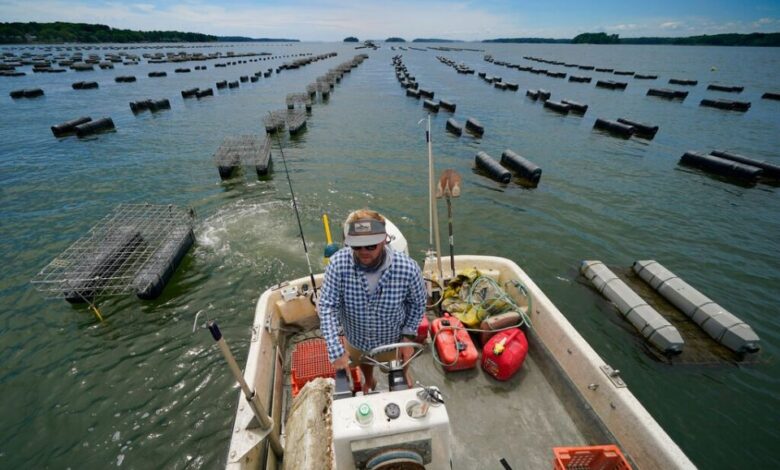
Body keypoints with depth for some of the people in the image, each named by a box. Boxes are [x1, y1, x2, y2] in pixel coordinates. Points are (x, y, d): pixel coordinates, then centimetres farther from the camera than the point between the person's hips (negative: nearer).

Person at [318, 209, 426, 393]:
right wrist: (336, 350, -31)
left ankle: (403, 377, 68)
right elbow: (327, 306, -25)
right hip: (356, 340, 2)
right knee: (364, 365, 35)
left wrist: (408, 335, -15)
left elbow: (417, 303, -13)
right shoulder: (338, 263, -31)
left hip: (393, 341, -1)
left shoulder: (407, 268, -32)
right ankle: (369, 381, 71)